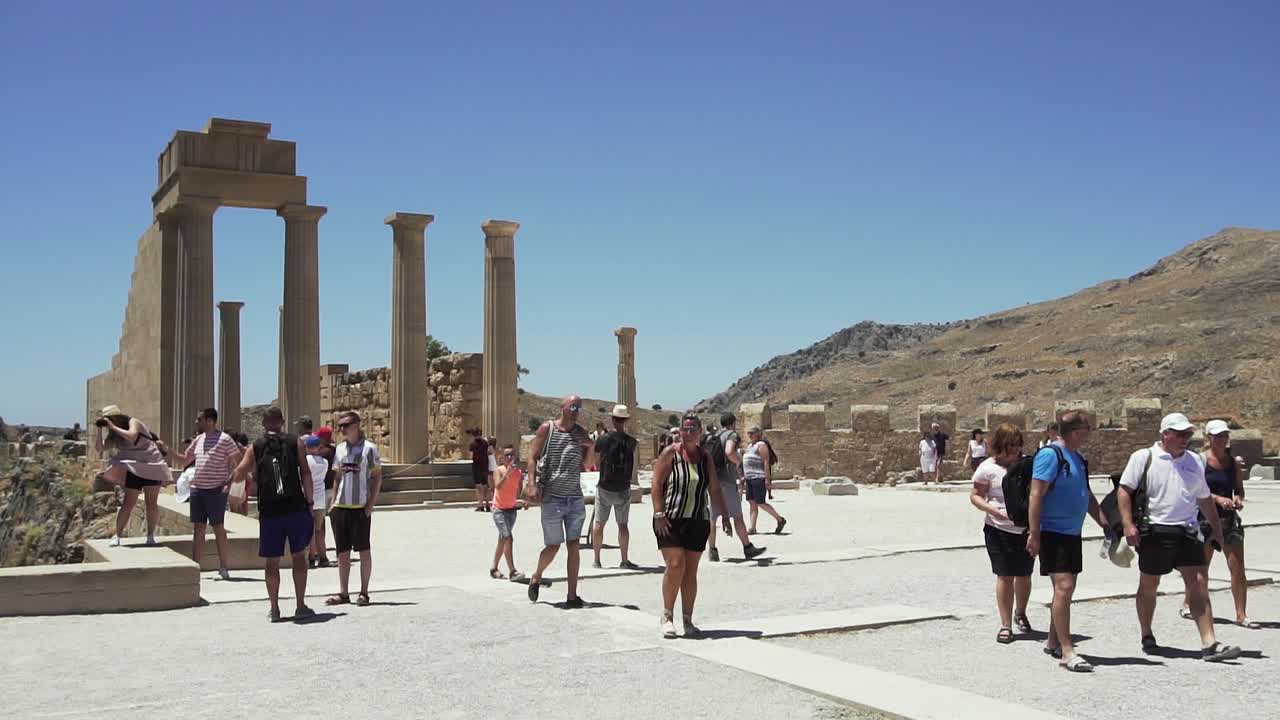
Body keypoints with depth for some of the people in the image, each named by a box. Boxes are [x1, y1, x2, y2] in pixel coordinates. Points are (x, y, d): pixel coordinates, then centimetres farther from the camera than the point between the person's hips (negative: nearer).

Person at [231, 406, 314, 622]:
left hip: (269, 511, 1)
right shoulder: (296, 442, 3)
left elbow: (239, 473, -5)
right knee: (298, 556, 9)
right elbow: (306, 473, -6)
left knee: (272, 561, 9)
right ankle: (300, 606, 10)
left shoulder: (255, 448, 6)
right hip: (296, 508, -1)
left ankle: (274, 609, 11)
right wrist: (309, 500, -1)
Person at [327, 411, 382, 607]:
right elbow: (338, 477, 18)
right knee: (342, 552, 8)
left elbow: (377, 477, -3)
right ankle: (343, 593, 15)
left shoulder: (368, 448, -4)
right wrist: (333, 502, 9)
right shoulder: (340, 449, 11)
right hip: (340, 508, 5)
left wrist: (371, 504, -9)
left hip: (360, 508, -5)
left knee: (364, 550, 1)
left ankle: (364, 592, 8)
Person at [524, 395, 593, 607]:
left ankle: (572, 595, 5)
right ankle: (536, 578, 29)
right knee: (553, 546, 0)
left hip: (575, 498, 4)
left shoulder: (581, 432, 10)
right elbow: (533, 457, -4)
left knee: (574, 546, 0)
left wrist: (591, 448, -4)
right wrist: (532, 483, -15)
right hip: (552, 498, -4)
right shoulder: (547, 428, -2)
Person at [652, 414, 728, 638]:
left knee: (691, 571, 6)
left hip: (698, 522, 4)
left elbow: (714, 490, 15)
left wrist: (723, 514, 9)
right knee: (675, 565, -14)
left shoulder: (705, 458, 11)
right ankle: (667, 616, 1)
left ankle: (687, 621, 14)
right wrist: (659, 514, -14)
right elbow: (657, 485, -6)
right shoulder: (670, 454, -2)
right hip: (670, 520, -4)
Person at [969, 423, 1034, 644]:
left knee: (1024, 575, 13)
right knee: (1005, 576, -2)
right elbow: (975, 495, -2)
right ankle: (1006, 625, 7)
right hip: (999, 529, -3)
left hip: (1026, 528, 3)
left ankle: (1020, 613, 39)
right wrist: (993, 510, -19)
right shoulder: (988, 468, -5)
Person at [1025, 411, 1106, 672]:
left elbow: (1087, 496, 23)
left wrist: (1105, 523, 17)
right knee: (1063, 586, -14)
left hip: (1072, 533, 9)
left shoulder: (1078, 459, 14)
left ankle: (1053, 642, 27)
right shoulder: (1050, 455, -14)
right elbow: (1036, 495, -18)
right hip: (1052, 532, -9)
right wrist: (1034, 533, -21)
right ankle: (1067, 651, -12)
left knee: (1066, 588, 14)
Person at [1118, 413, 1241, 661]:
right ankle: (1147, 637, 26)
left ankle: (1209, 644, -7)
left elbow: (1205, 499, 23)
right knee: (1148, 586, 9)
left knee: (1199, 584, -6)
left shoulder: (1194, 461, 13)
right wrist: (1128, 524, -15)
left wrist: (1217, 529, 24)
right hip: (1155, 532, -3)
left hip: (1187, 532, 4)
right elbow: (1124, 490, -6)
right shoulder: (1143, 457, -3)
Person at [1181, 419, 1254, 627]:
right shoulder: (1201, 460, -6)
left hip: (1229, 519, 4)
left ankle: (1241, 615, 1)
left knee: (1238, 568, -4)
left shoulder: (1234, 462, 8)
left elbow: (1239, 489, 14)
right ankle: (1188, 604, 29)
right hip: (1206, 518, -3)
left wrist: (1238, 498, -8)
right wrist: (1218, 499, -24)